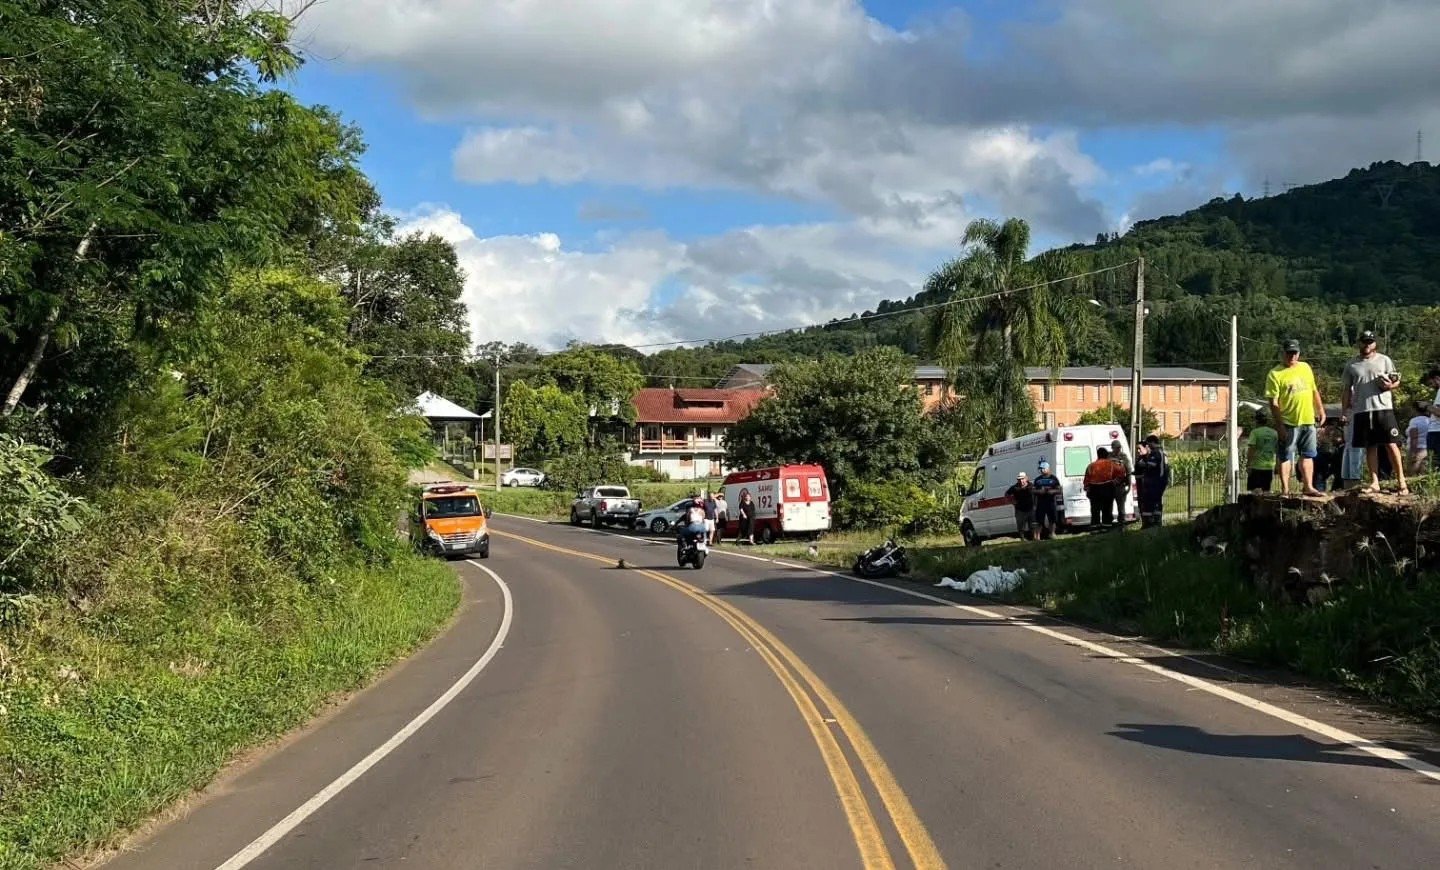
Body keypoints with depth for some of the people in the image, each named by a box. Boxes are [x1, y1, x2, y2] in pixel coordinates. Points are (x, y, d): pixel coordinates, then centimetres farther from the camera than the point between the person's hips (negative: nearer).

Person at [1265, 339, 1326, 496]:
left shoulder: (1305, 368, 10)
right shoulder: (1275, 374, -10)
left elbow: (1314, 391, 19)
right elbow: (1273, 402, -13)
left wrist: (1320, 410, 14)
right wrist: (1279, 425, -17)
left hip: (1308, 420, 6)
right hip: (1288, 422, -6)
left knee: (1307, 455, 11)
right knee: (1286, 456, 0)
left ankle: (1308, 486, 17)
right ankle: (1285, 488, 5)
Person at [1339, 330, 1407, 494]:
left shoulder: (1384, 360, 6)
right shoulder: (1352, 365, 11)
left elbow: (1397, 380, 8)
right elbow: (1346, 388, 14)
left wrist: (1390, 385, -15)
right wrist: (1344, 409, 6)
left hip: (1383, 408, -2)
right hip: (1362, 411, 2)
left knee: (1391, 444, -6)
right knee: (1370, 447, 6)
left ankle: (1401, 481, -3)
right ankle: (1375, 482, 9)